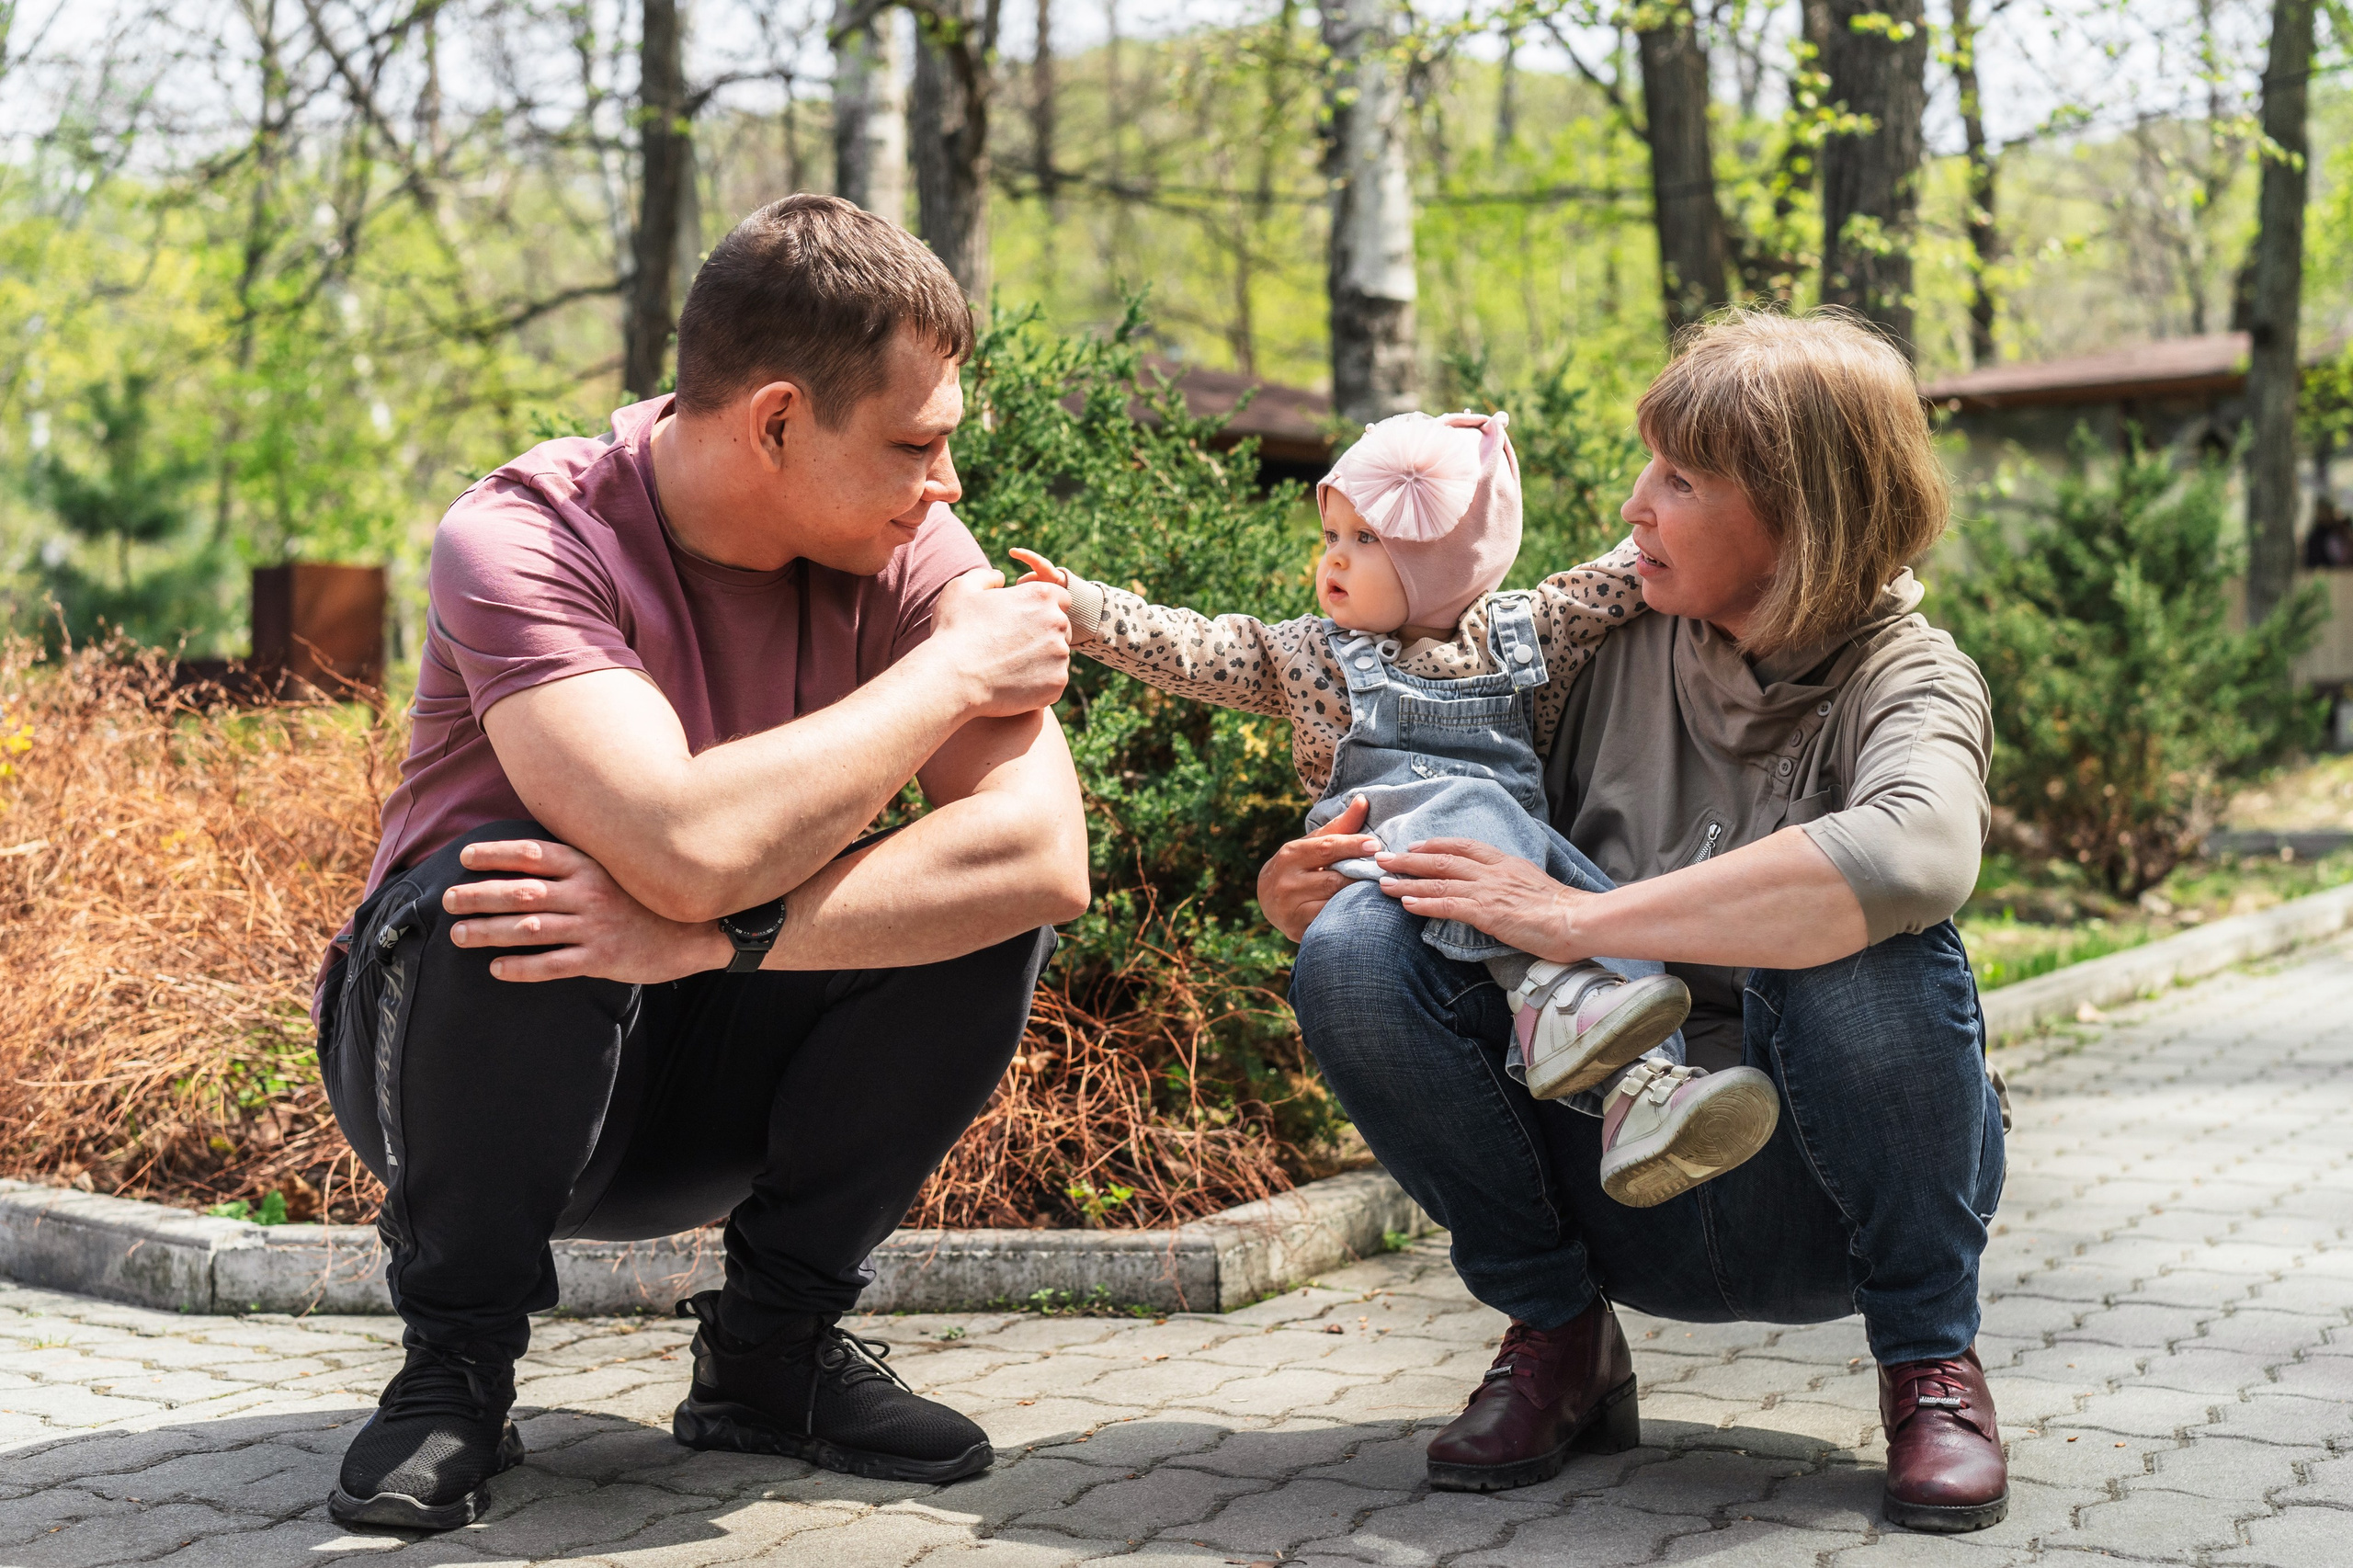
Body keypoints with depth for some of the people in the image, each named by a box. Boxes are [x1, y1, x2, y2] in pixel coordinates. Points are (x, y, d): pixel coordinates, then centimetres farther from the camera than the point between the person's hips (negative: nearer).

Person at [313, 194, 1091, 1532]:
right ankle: (457, 1360, -9)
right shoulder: (523, 541, -25)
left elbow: (1048, 856, -27)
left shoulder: (900, 545, -11)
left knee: (992, 892, -20)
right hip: (469, 1050, -3)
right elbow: (689, 847, -42)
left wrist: (709, 935, -38)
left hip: (715, 1089, 4)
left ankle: (775, 1343, -1)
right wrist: (952, 671, -28)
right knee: (505, 889, -35)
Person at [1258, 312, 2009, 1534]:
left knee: (1861, 945, -35)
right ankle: (1560, 1337, 0)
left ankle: (1931, 1362, -7)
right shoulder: (1625, 641, 0)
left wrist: (1581, 919, -35)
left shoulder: (1905, 679, -12)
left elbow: (1915, 856, -38)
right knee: (1355, 949, -20)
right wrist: (1323, 879, -11)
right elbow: (1526, 870, 10)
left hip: (1816, 1196, -3)